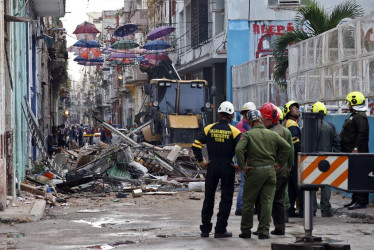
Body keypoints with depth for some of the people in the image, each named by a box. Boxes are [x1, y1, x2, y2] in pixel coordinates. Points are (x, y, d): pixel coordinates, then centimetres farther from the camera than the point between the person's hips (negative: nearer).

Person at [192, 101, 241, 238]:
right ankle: (220, 230, 4)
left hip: (212, 167, 3)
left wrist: (201, 161, 2)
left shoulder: (209, 129, 1)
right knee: (226, 199, 5)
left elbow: (196, 145, -4)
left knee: (209, 198, 13)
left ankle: (205, 229, 17)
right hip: (228, 168, -3)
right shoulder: (234, 131, -6)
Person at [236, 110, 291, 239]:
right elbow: (287, 147, 2)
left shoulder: (248, 134, -4)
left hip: (254, 171, -3)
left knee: (248, 202, 8)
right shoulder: (272, 134, 6)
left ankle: (246, 230, 13)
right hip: (270, 171, 3)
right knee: (267, 202, 5)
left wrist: (243, 166, -10)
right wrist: (279, 163, 7)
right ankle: (264, 231, 2)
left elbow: (238, 149, -18)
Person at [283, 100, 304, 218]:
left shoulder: (285, 124, 17)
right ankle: (302, 210, -6)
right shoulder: (292, 124, -12)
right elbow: (295, 141, -21)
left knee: (291, 185, 11)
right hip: (294, 157, -9)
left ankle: (289, 210, 12)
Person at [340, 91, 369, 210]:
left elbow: (362, 133, -23)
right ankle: (356, 199, 20)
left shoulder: (360, 117, -14)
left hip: (357, 153, -11)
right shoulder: (353, 116, 20)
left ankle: (361, 201, -9)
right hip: (351, 152, 11)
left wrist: (356, 148, -25)